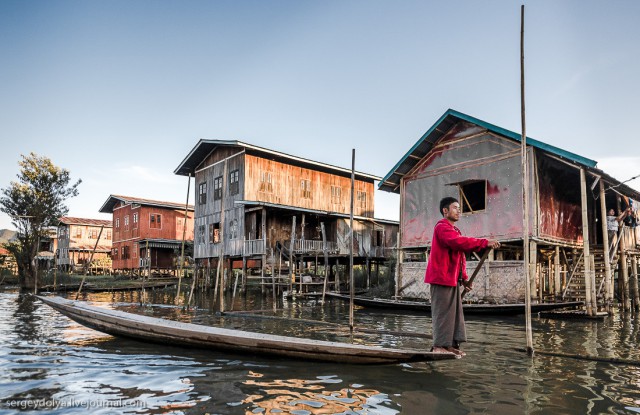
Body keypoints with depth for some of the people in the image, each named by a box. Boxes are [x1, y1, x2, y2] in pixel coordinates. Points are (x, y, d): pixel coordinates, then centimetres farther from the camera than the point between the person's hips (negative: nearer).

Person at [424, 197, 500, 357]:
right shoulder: (442, 227, -11)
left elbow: (460, 255, 21)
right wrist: (485, 243, -27)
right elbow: (460, 242, -28)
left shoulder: (454, 230, 21)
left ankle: (451, 344, 15)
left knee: (455, 311, 10)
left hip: (453, 278, 10)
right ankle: (439, 345, -1)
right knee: (442, 311, -6)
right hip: (441, 277, -10)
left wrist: (464, 277, 13)